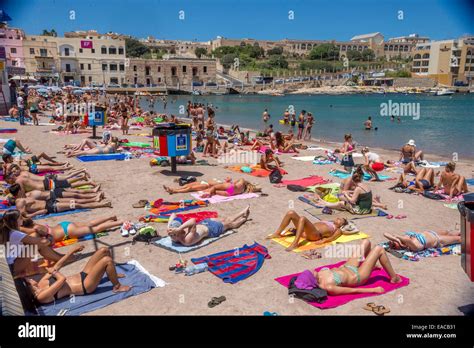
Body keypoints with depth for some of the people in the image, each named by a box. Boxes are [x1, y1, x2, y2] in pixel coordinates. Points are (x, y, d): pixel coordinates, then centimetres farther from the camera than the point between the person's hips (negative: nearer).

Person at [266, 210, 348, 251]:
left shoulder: (338, 230, 20)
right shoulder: (328, 222, 39)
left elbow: (333, 238, -2)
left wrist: (323, 241, -23)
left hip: (315, 234, -7)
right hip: (305, 232, 7)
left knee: (302, 218, -35)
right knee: (291, 213, -8)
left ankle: (295, 243, -41)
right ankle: (277, 233, -6)